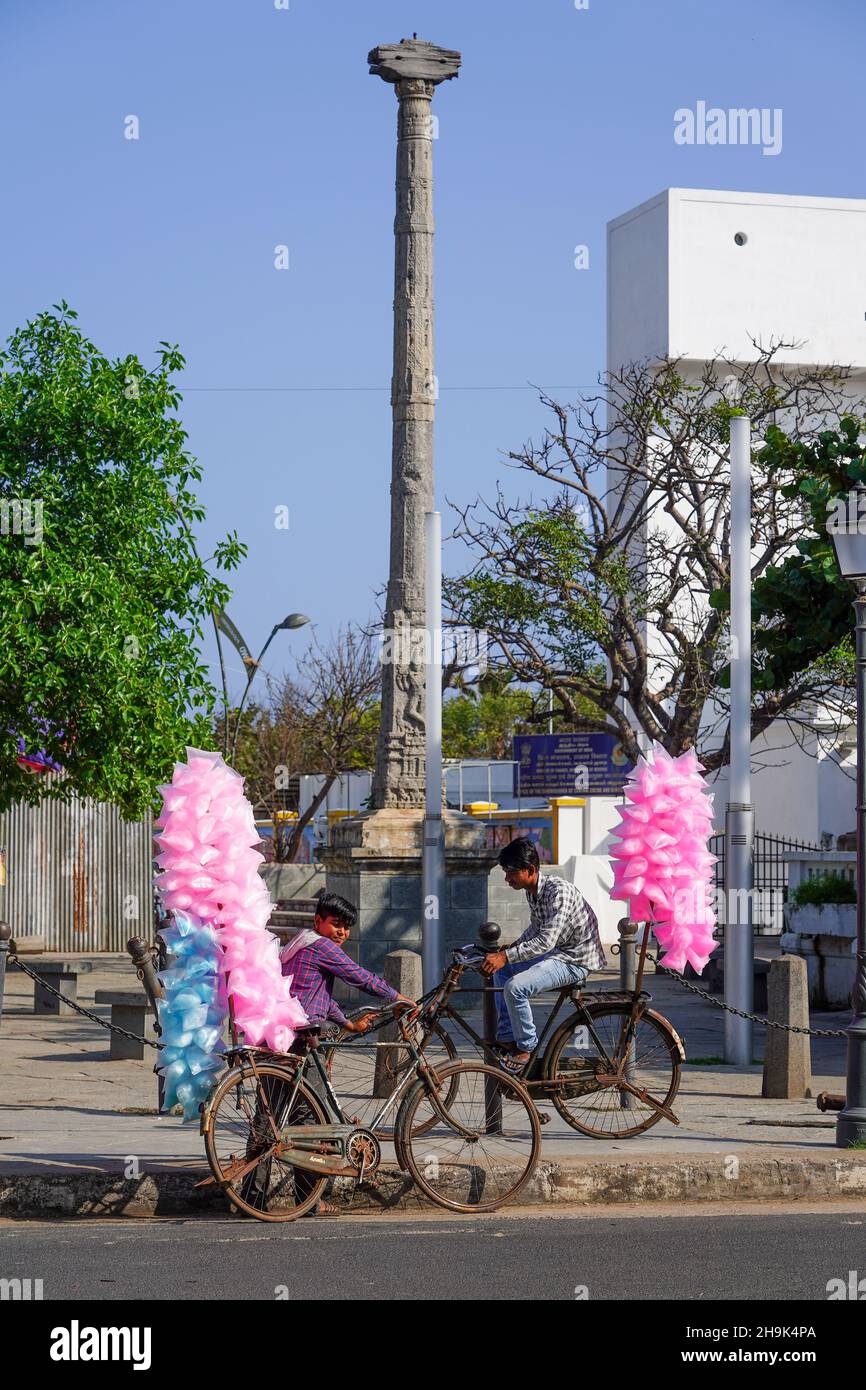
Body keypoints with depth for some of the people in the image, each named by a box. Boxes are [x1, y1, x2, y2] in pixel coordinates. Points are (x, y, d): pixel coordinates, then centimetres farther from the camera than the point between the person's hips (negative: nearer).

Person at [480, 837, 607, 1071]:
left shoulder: (558, 891, -26)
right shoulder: (532, 891, 3)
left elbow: (546, 941, -33)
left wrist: (506, 956, -37)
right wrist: (512, 947, 7)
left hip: (576, 961, -10)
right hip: (557, 952, 10)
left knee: (515, 987, -23)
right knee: (501, 970, 14)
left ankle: (526, 1047, -5)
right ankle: (507, 1038, 16)